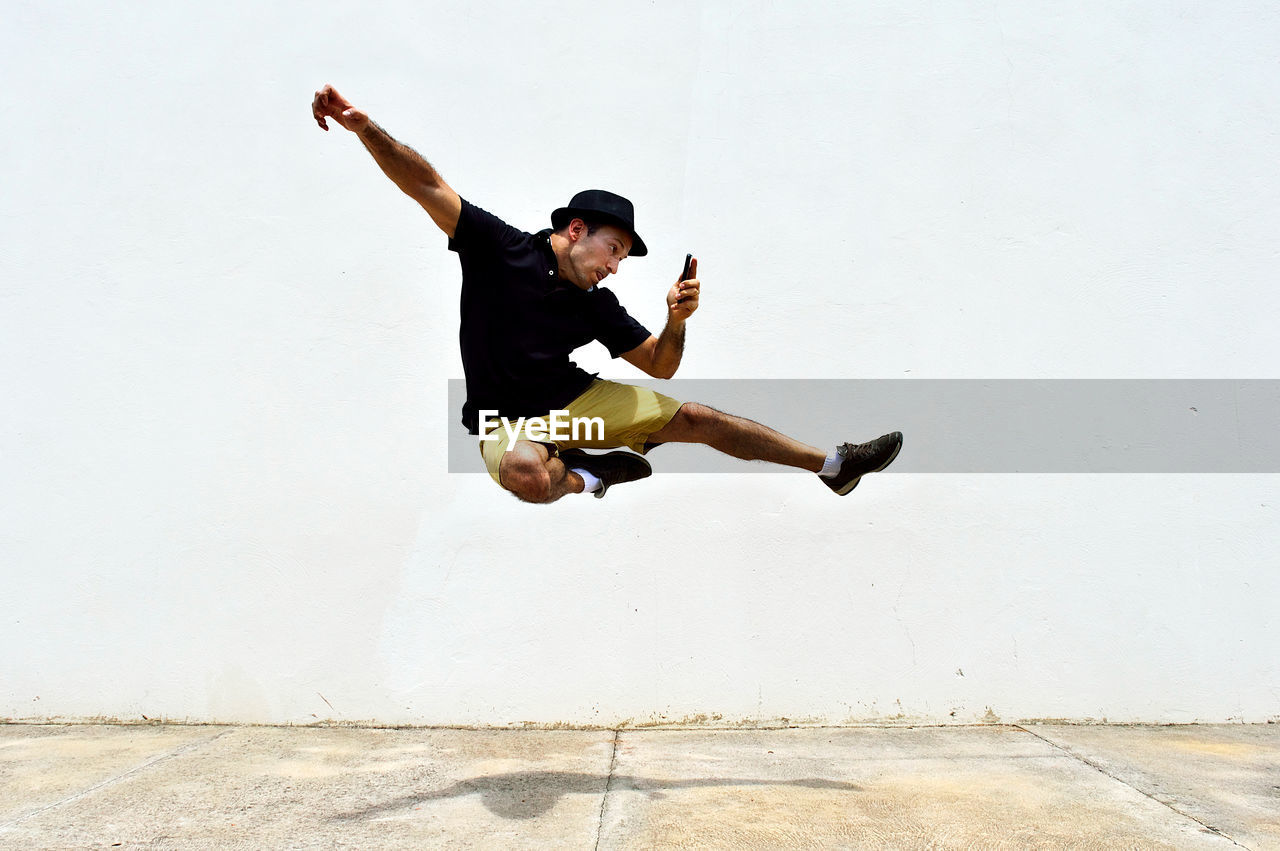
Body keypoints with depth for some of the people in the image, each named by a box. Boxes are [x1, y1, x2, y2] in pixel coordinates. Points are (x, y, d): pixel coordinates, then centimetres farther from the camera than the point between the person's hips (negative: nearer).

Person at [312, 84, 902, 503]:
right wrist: (364, 127, -34)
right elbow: (427, 185, -19)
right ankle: (590, 474, -9)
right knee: (526, 473, -43)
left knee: (693, 418, -2)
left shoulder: (597, 305, 2)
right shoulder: (500, 248, -11)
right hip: (507, 420, -4)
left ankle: (834, 465, 6)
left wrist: (676, 322, -16)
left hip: (577, 399, 5)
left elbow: (659, 366, 7)